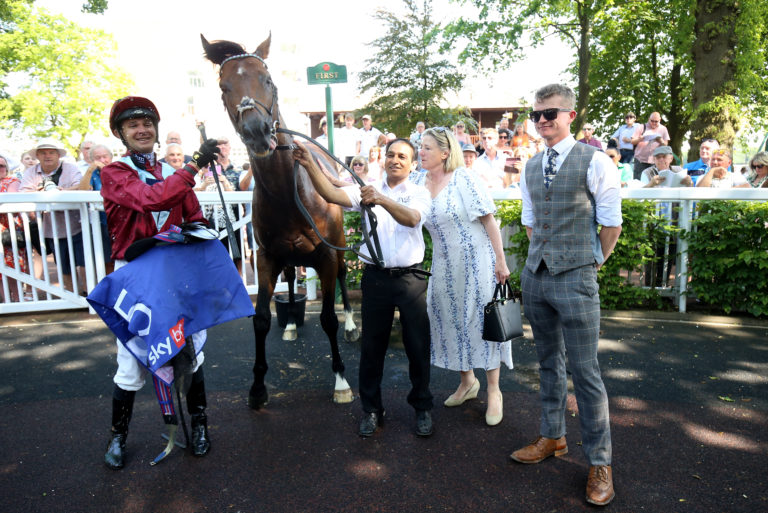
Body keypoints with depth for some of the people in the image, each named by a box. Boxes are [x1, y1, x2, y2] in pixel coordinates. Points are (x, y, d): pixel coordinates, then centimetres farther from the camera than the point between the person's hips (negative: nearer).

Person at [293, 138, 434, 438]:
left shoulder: (420, 194, 3)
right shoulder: (368, 190, 7)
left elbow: (411, 219, -20)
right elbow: (332, 195, -9)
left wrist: (382, 200, -36)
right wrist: (310, 166, -24)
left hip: (410, 278, -1)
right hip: (376, 278, 1)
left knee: (418, 346, 6)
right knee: (372, 346, 9)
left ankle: (422, 407, 26)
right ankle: (371, 409, 25)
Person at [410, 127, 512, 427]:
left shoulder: (464, 179, -13)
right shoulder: (420, 183, 4)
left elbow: (489, 220, -13)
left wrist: (500, 261, -15)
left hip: (476, 259, -6)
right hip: (443, 264, 6)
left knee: (482, 320, 1)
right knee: (450, 321, 12)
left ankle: (493, 391, 17)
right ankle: (467, 382, 34)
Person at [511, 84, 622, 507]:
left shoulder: (594, 162, -6)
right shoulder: (530, 167, 11)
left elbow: (611, 223, -4)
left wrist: (591, 263, 3)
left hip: (575, 280, -6)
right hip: (535, 276, 6)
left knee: (584, 371, -1)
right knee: (548, 362, 16)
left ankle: (599, 463, 15)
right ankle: (552, 438, 33)